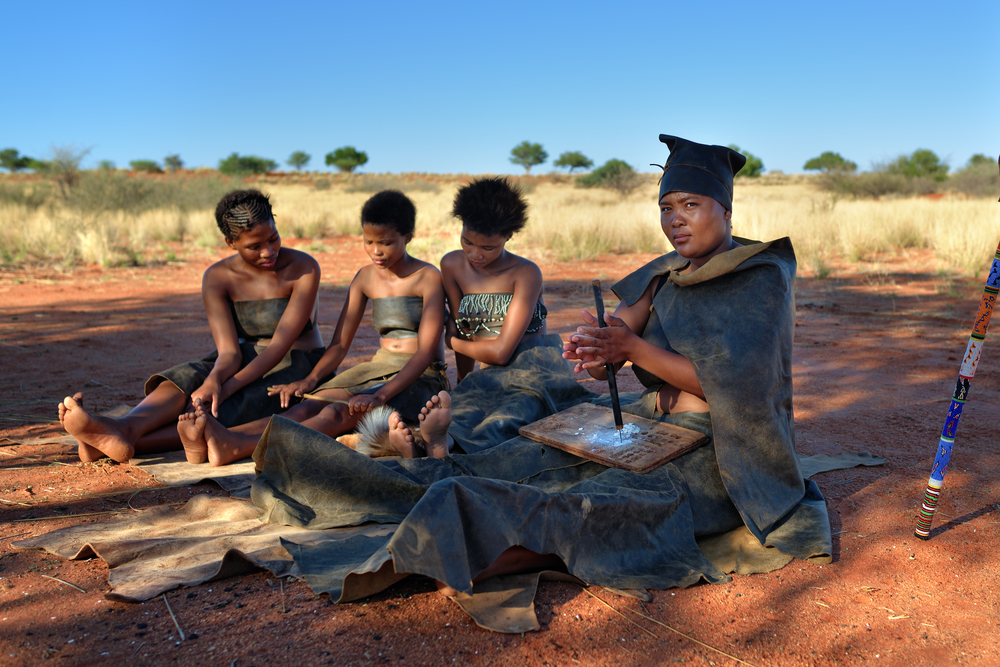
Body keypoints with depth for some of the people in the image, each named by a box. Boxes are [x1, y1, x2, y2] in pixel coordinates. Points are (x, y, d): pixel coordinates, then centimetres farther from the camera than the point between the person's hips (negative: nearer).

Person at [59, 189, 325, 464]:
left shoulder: (304, 269, -17)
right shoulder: (217, 278, -8)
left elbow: (280, 346, -23)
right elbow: (229, 351, -17)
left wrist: (225, 390, -35)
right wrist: (213, 381, -41)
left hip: (297, 369, -3)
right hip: (246, 363, 3)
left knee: (228, 409, -32)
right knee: (187, 378, -28)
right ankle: (125, 429, -55)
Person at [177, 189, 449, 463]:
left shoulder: (428, 277, -8)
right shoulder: (365, 278, 10)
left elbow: (427, 351, -18)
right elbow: (339, 344, 8)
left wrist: (380, 395, -31)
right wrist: (311, 378, -13)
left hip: (420, 378, -5)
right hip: (376, 368, 6)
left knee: (338, 412, -32)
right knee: (307, 407, -23)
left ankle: (237, 447, -54)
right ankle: (215, 437, -46)